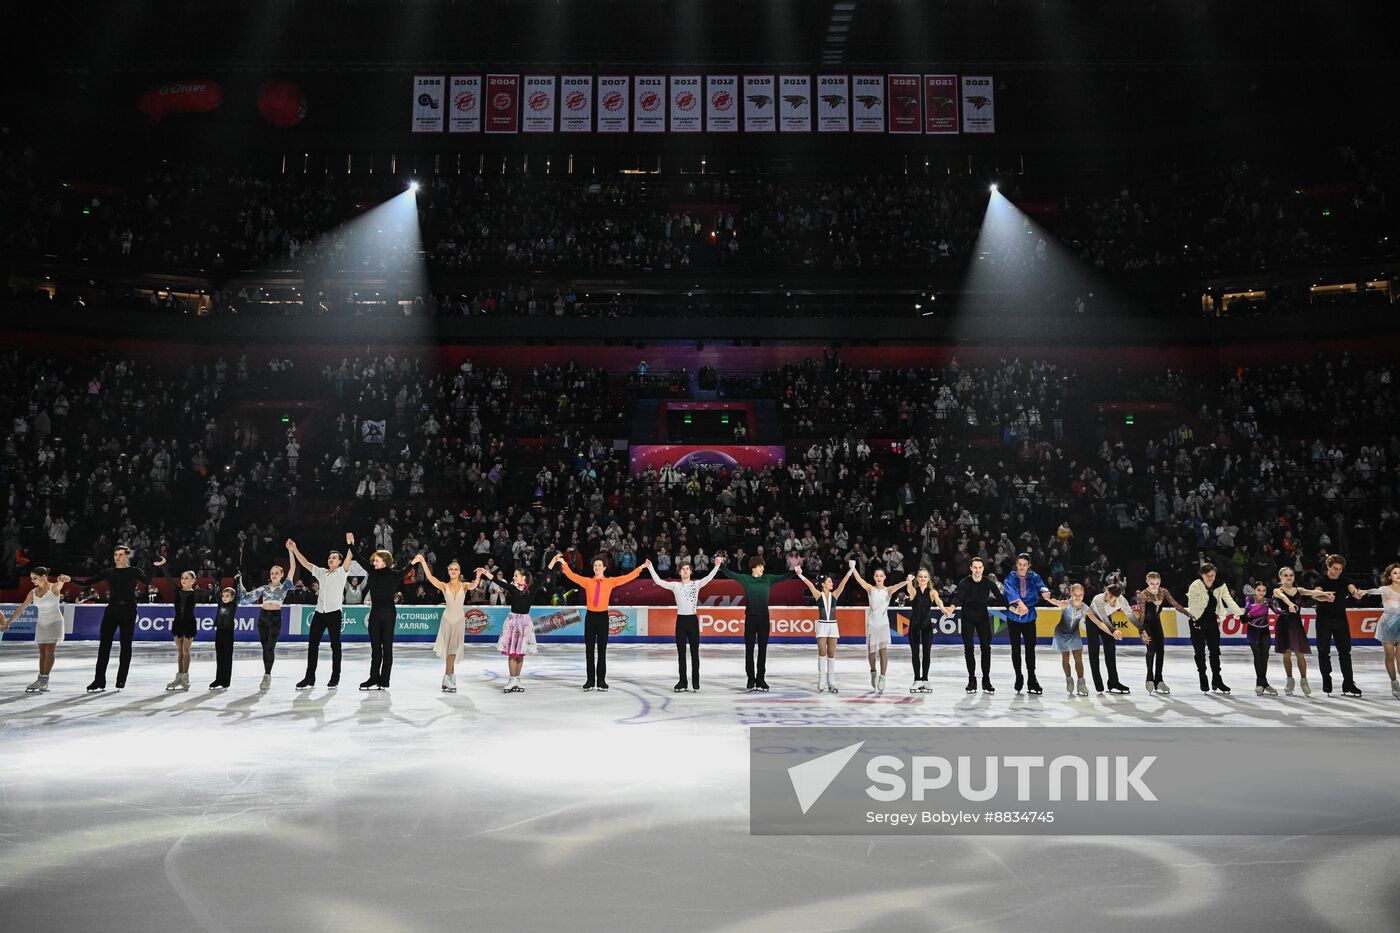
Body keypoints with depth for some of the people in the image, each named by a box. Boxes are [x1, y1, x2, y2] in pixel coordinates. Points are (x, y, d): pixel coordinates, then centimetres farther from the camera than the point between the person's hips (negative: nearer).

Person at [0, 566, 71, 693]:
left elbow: (60, 582, -35)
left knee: (49, 650, -12)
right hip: (41, 624, 6)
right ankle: (41, 680, 1)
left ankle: (44, 681, -14)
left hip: (54, 622, -5)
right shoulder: (33, 593, 5)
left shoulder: (54, 588, -11)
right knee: (42, 652, 2)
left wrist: (62, 579, -60)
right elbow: (21, 608, 11)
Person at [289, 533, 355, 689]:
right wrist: (294, 550, 4)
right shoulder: (321, 572, 17)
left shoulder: (341, 572, 3)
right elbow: (305, 563, 15)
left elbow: (349, 559, -14)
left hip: (334, 612, -5)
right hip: (319, 612, 5)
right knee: (312, 643, 3)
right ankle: (310, 677, 8)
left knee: (335, 644, 1)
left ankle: (335, 677, 7)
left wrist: (350, 545, -31)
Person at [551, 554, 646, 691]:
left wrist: (641, 568, -5)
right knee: (589, 650, 2)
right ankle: (590, 680, 8)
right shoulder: (587, 581, 6)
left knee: (602, 650, 3)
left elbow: (627, 577, -1)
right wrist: (564, 563, -8)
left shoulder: (610, 582, 4)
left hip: (603, 617, -1)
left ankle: (601, 681, 7)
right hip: (590, 616, 1)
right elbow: (572, 576, 0)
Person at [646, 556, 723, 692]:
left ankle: (695, 682, 11)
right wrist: (650, 567, -9)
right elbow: (658, 581, -3)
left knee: (695, 652, 3)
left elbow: (709, 578, -12)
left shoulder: (697, 584, 3)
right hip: (681, 620, 1)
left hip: (693, 620, -1)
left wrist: (717, 565, -26)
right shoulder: (675, 586, 4)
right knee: (681, 653, 5)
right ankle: (683, 682, 12)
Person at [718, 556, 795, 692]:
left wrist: (795, 573, -20)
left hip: (764, 618, 1)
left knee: (763, 649, 5)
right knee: (749, 649, 2)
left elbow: (783, 577, -5)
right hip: (750, 618, -1)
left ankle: (760, 679, 12)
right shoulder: (745, 578, -1)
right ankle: (751, 680, 10)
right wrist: (720, 566, -23)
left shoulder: (768, 578, 3)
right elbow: (730, 574, -8)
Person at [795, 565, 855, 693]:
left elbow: (844, 582, -3)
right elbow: (809, 584, -14)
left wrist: (851, 570, -12)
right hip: (822, 625, -2)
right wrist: (800, 575, -27)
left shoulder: (835, 595, 5)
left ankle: (831, 683, 7)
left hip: (833, 626, 2)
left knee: (831, 654, 4)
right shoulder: (818, 595, -1)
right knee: (822, 653, -3)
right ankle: (821, 682, 1)